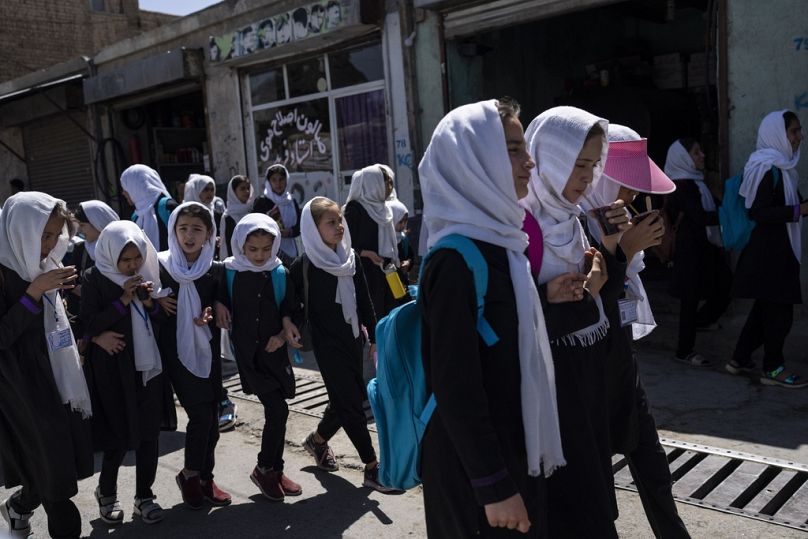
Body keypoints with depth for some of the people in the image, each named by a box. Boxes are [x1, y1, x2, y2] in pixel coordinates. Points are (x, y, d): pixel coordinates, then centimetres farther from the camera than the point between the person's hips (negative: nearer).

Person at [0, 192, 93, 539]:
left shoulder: (39, 263, 7)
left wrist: (56, 291, 4)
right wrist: (33, 294, -24)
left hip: (57, 377, 8)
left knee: (63, 457, 15)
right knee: (53, 464, 2)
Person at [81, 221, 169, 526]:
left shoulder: (148, 275, 6)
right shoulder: (96, 279, -8)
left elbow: (163, 321, 10)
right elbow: (88, 325, -13)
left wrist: (150, 302, -11)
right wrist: (124, 300, -19)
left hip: (149, 365, 4)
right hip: (114, 369, -4)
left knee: (149, 434, 6)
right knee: (119, 436, 2)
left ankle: (144, 495, 21)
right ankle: (106, 492, 26)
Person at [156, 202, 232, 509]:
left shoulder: (216, 270, 1)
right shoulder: (160, 266, -5)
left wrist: (210, 315, -13)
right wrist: (157, 302, -18)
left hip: (207, 350, 3)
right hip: (177, 351, -3)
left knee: (211, 417, 7)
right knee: (201, 415, -8)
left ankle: (205, 477, 25)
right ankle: (190, 475, 15)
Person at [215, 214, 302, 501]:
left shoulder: (280, 274, 0)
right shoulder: (230, 272, -5)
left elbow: (290, 311, 8)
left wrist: (284, 334, -8)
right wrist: (219, 303, -11)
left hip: (274, 351, 3)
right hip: (247, 352, -3)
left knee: (276, 412, 9)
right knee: (278, 410, -9)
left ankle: (275, 470, 27)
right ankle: (263, 469, 11)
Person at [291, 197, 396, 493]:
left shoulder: (350, 258, 2)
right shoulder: (303, 266, -12)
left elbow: (364, 301, 7)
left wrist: (375, 336, 8)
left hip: (353, 338, 6)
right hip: (328, 345, -6)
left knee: (346, 399, 16)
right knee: (351, 402, -3)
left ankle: (317, 440, 42)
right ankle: (372, 468, 6)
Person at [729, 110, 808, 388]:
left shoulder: (780, 166, 12)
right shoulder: (767, 168, -16)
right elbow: (758, 212, -22)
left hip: (777, 249, 10)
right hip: (769, 250, -10)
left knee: (766, 308, 15)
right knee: (779, 310, 0)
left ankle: (739, 359, 24)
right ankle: (773, 369, 13)